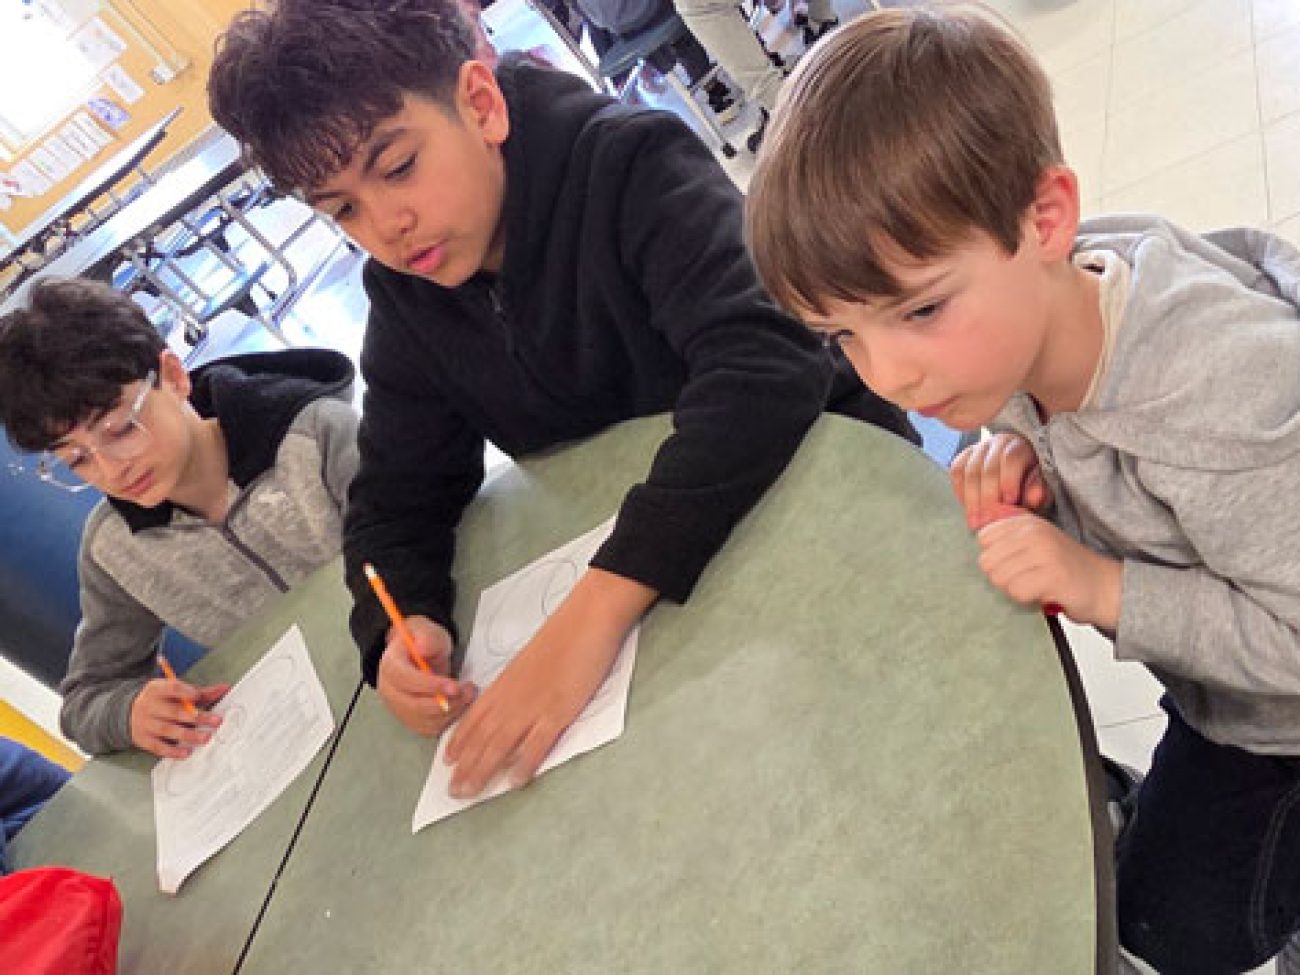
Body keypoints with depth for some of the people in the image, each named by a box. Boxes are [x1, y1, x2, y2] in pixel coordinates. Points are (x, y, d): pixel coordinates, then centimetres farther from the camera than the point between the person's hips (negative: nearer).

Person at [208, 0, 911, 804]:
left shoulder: (631, 165, -21)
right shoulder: (404, 298, -2)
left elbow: (765, 363, -35)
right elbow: (398, 495, 1)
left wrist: (596, 606, -43)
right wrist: (399, 630, -21)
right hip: (638, 585, 5)